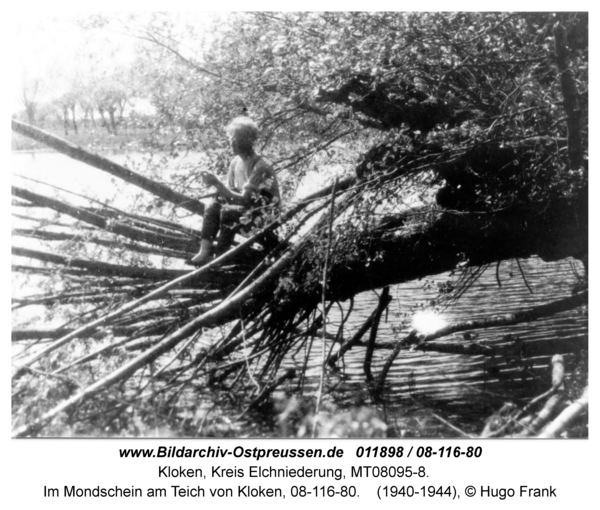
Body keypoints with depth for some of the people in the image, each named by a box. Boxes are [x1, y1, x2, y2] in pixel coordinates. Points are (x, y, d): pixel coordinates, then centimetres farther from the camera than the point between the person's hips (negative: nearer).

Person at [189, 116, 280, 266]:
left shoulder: (260, 166, -22)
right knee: (213, 207, -14)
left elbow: (244, 199, -26)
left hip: (266, 211, -7)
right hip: (246, 205, 8)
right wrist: (217, 185, -16)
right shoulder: (235, 162, 2)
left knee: (228, 211, -29)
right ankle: (205, 251, -22)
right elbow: (230, 192, 5)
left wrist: (218, 183, -30)